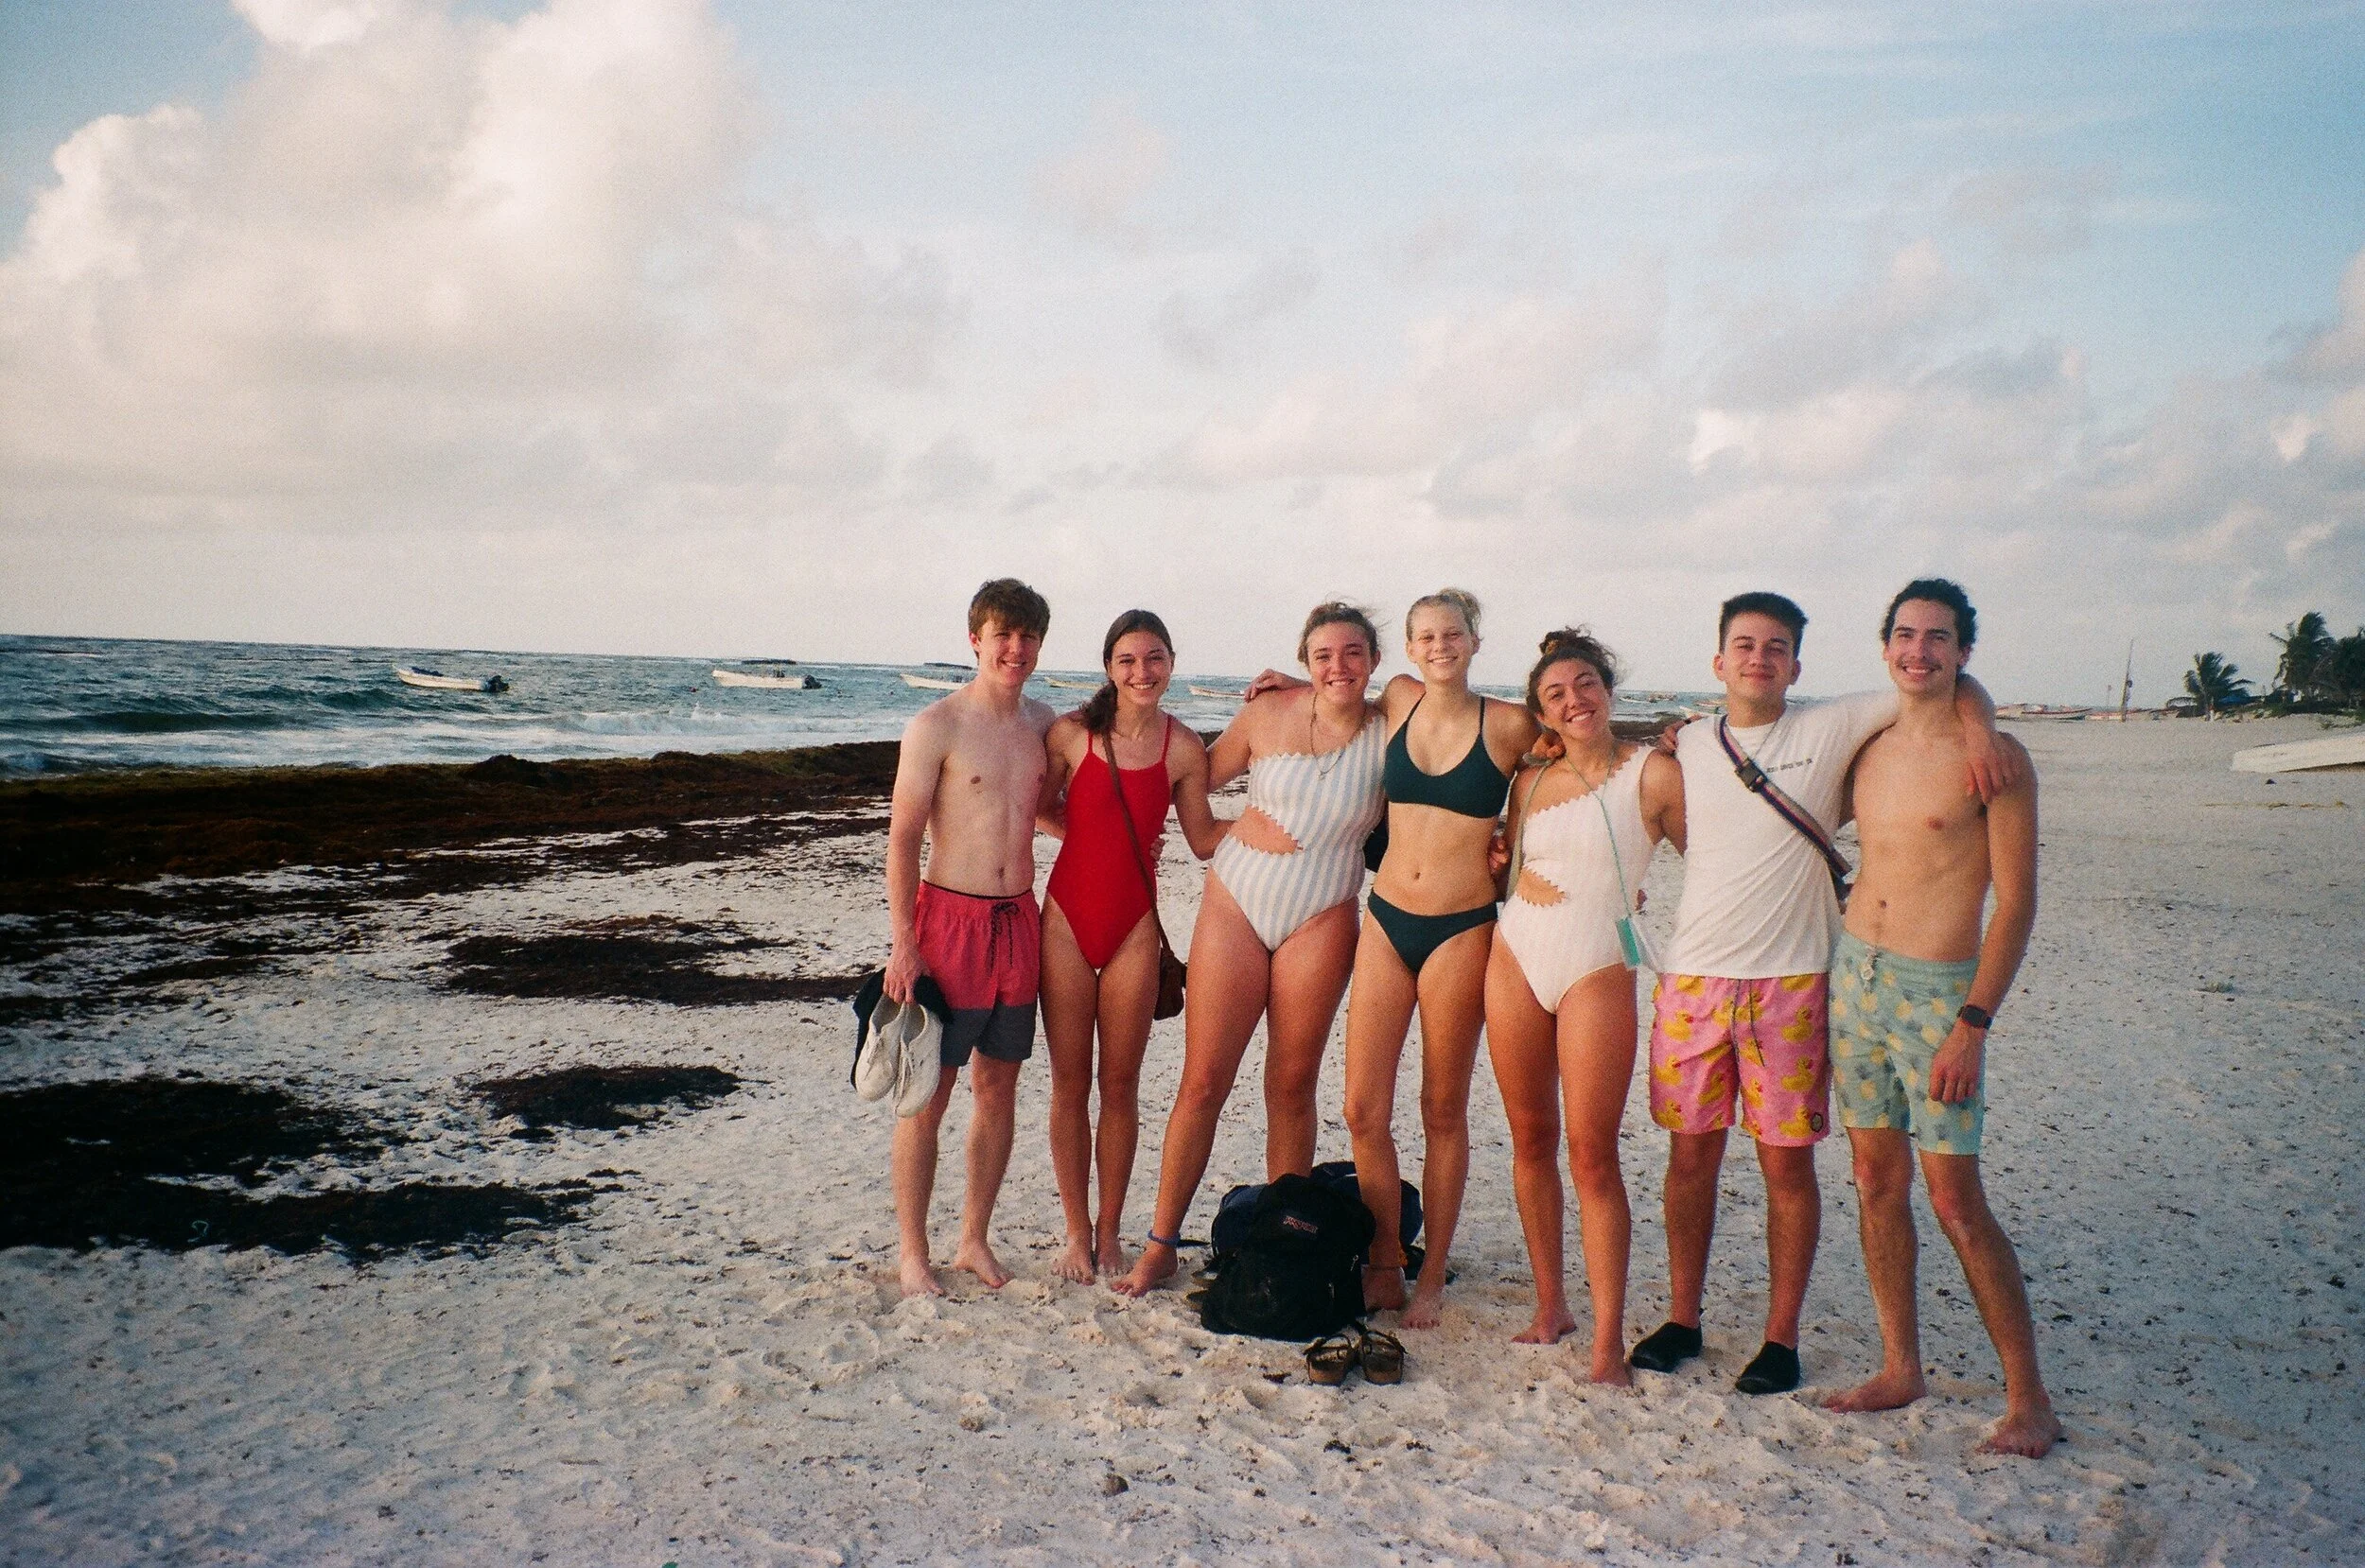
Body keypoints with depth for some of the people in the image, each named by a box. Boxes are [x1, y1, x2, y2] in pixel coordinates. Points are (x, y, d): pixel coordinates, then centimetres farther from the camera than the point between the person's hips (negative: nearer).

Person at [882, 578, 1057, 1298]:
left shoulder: (1041, 721, 9)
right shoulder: (937, 726, -8)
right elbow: (902, 838, -9)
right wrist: (903, 942, -13)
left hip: (1019, 920, 6)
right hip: (950, 918, -5)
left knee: (998, 1087, 11)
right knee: (928, 1094, 0)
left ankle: (975, 1238, 23)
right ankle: (913, 1253, 11)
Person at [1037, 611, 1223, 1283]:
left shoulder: (1184, 748, -2)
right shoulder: (1072, 733, -4)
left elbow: (1204, 838, 7)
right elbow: (1044, 808, 9)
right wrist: (1098, 837, -1)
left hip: (1133, 928, 0)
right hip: (1068, 918, 0)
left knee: (1120, 1086, 8)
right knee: (1070, 1084, 6)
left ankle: (1109, 1233, 22)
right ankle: (1076, 1233, 19)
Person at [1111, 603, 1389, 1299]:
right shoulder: (1271, 712, -2)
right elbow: (1201, 774, 11)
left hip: (1320, 919, 0)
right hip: (1236, 900, 0)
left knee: (1292, 1085, 6)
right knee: (1202, 1081, 1)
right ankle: (1161, 1243, 12)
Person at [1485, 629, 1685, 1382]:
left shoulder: (1652, 772, -4)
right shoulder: (1530, 778, 11)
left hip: (1597, 969, -5)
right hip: (1516, 957, 5)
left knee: (1592, 1152, -7)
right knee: (1531, 1137, 9)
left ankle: (1608, 1340, 0)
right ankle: (1550, 1305, 22)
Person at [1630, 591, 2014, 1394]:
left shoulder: (1830, 728, 0)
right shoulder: (1687, 745, 8)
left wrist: (1976, 724, -16)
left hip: (1789, 983, -2)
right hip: (1692, 976, 2)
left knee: (1787, 1162, 3)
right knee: (1690, 1153, 8)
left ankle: (1781, 1336, 16)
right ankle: (1681, 1318, 22)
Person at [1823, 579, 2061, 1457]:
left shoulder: (1994, 757, -9)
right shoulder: (1869, 751, 9)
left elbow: (2017, 903, -11)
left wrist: (1974, 1024, -18)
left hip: (1937, 990, -6)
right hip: (1853, 976, 6)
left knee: (1956, 1201, -5)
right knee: (1876, 1181, 10)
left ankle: (2029, 1400, 7)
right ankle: (1900, 1369, 21)